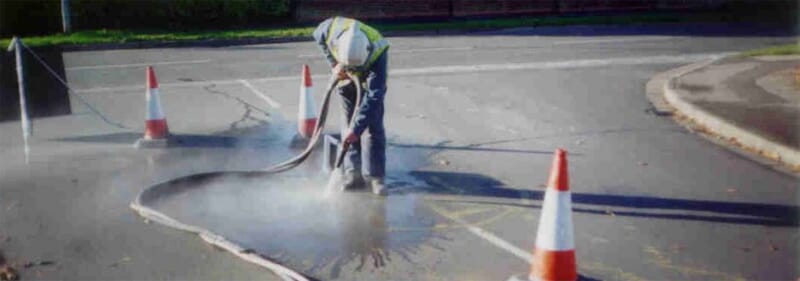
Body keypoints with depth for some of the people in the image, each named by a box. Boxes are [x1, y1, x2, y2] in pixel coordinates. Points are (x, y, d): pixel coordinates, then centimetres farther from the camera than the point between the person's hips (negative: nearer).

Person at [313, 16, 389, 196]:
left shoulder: (378, 52, -41)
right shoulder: (332, 28, -34)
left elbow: (373, 96, -39)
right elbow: (318, 36, -6)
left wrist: (357, 128, -39)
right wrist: (334, 64, -13)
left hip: (369, 79, -3)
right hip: (346, 78, 3)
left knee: (373, 126, -10)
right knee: (348, 122, 1)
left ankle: (376, 176, -5)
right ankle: (352, 173, 6)